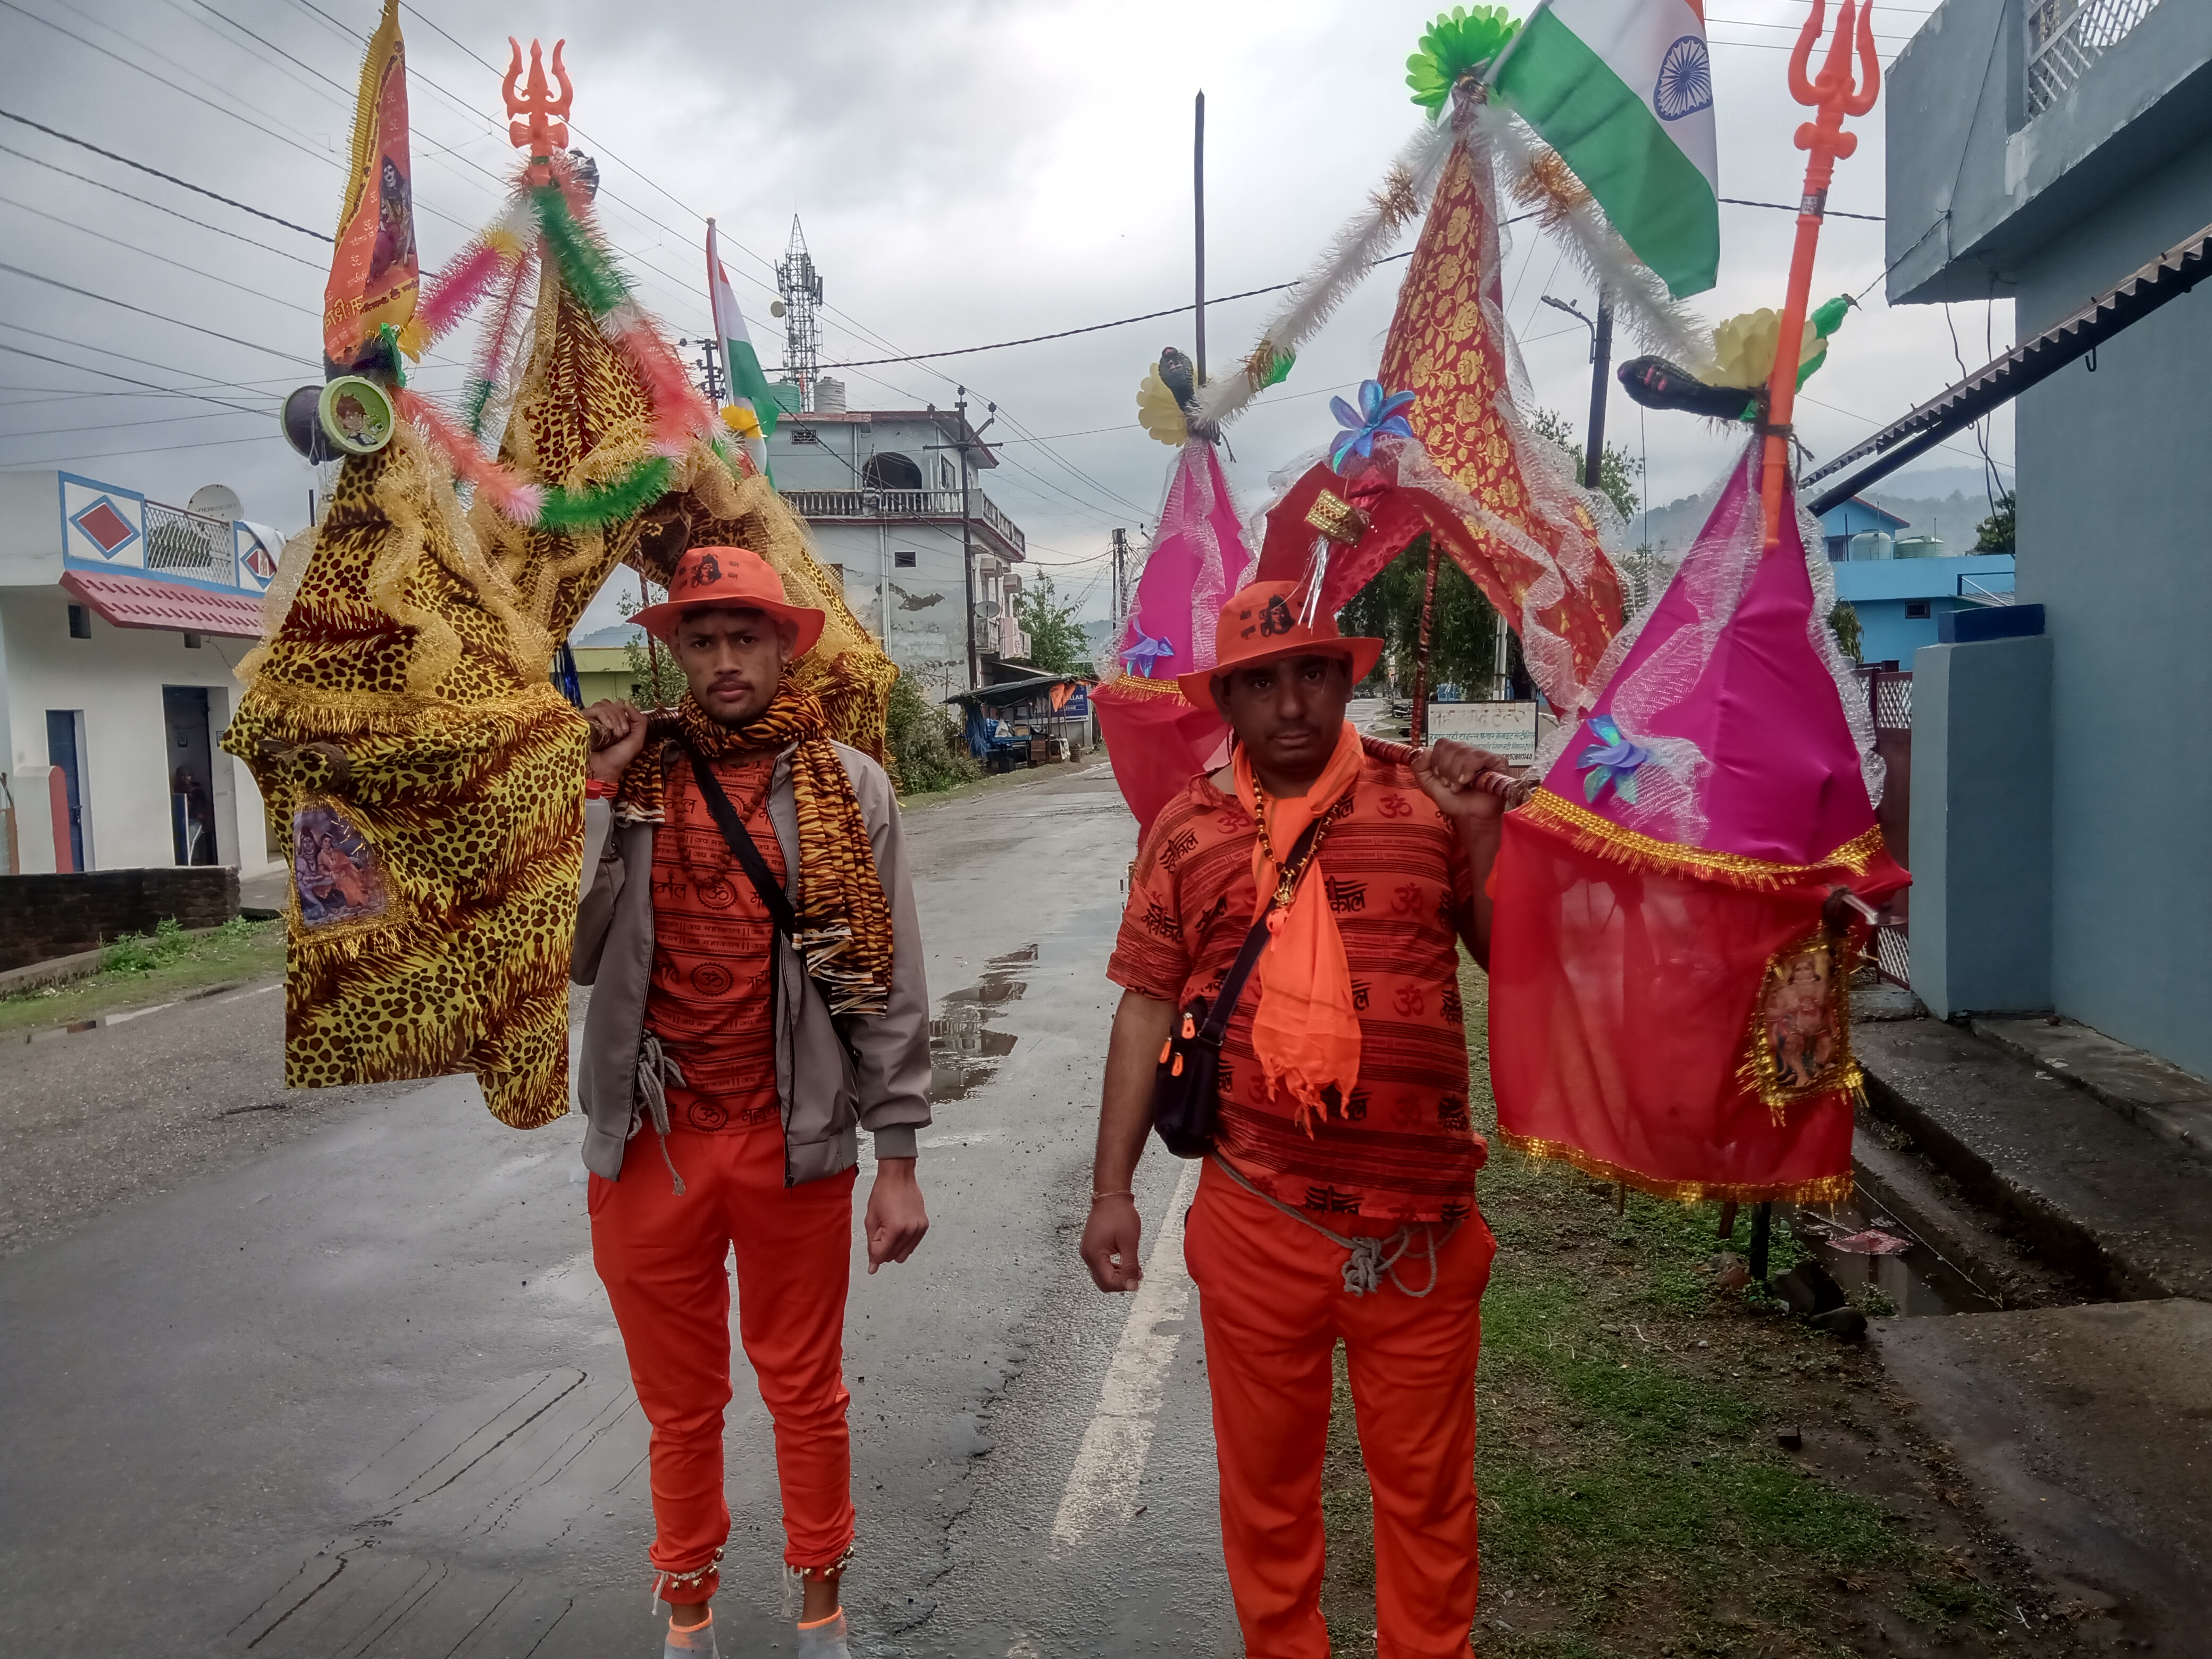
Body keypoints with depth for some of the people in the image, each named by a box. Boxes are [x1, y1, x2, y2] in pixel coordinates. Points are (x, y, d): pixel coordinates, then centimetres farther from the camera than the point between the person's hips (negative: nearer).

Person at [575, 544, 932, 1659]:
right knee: (679, 1403, 16)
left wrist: (896, 1160, -4)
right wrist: (597, 793, -10)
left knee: (806, 1390, 15)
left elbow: (887, 983, -2)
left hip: (796, 1140, -1)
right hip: (651, 1144, 1)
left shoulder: (847, 789, -2)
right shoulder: (629, 781, 2)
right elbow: (574, 954, -5)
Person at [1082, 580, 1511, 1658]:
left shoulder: (1426, 799, 0)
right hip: (1257, 1225, 1)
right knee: (1265, 1483, 18)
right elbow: (1147, 1008, 3)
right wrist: (1111, 1187, 1)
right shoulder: (1188, 830, 1)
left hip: (1423, 1225, 0)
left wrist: (1482, 834, -12)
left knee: (1427, 1486, 16)